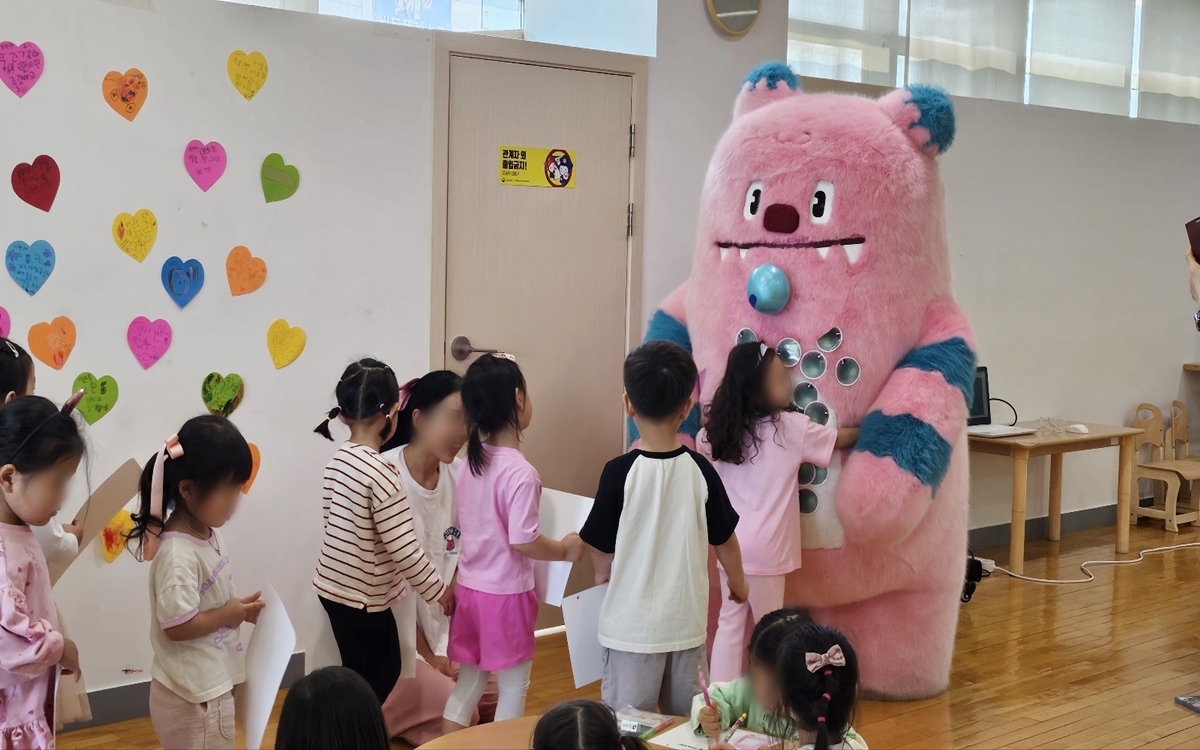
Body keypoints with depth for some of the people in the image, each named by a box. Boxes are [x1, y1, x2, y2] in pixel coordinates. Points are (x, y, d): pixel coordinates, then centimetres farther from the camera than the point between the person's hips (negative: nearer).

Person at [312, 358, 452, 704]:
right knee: (380, 675, 9)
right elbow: (404, 548, -21)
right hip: (364, 597, -8)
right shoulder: (382, 473, -24)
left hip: (333, 587, 8)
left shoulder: (338, 460, -2)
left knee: (362, 675, 21)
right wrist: (438, 590, -10)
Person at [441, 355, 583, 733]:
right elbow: (523, 541, -23)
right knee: (513, 687, 9)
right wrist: (565, 549, -8)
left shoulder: (470, 462, 2)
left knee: (468, 683, 18)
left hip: (469, 587, 7)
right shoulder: (521, 472, -22)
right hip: (505, 593, -7)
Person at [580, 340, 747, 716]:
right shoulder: (700, 470, -6)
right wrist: (738, 583, 25)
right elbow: (724, 541, 6)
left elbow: (602, 556, -8)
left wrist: (602, 574, 15)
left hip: (632, 628, -3)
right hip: (688, 624, 3)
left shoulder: (620, 472, -15)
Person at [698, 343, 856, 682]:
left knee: (731, 622, 12)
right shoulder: (790, 427, -12)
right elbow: (842, 438, 1)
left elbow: (702, 443, 24)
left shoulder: (720, 429, 2)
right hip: (763, 549, -5)